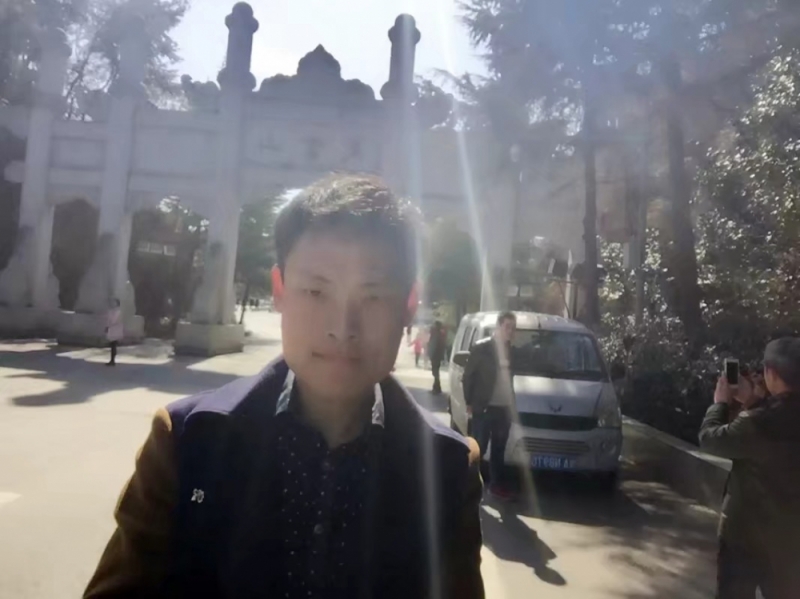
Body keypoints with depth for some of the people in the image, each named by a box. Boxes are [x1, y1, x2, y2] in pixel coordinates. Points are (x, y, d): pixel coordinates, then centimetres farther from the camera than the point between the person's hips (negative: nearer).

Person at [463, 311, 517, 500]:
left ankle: (496, 484, 23)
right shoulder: (481, 347, -8)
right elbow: (468, 375, -6)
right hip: (484, 407, -5)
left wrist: (512, 403, 11)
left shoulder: (512, 351, 9)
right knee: (479, 448, 1)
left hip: (504, 408, 5)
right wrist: (469, 402, -6)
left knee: (499, 449, 14)